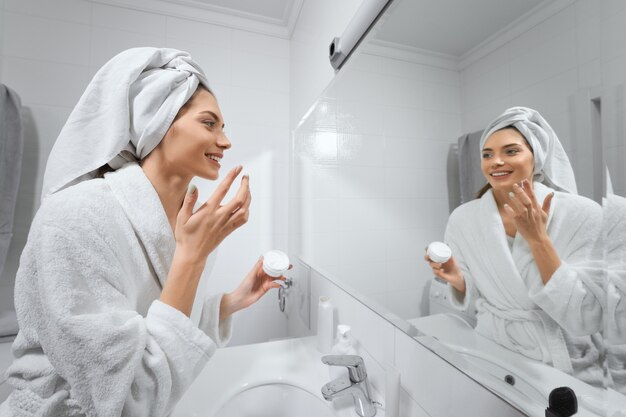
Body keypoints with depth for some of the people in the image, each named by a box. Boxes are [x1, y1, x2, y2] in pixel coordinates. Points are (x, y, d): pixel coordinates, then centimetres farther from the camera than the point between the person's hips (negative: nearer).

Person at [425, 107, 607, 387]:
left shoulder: (583, 214, -11)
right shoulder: (463, 218, -7)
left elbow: (586, 321, -15)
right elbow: (471, 299, 1)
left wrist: (538, 239, -21)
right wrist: (456, 279, -19)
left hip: (570, 368, 0)